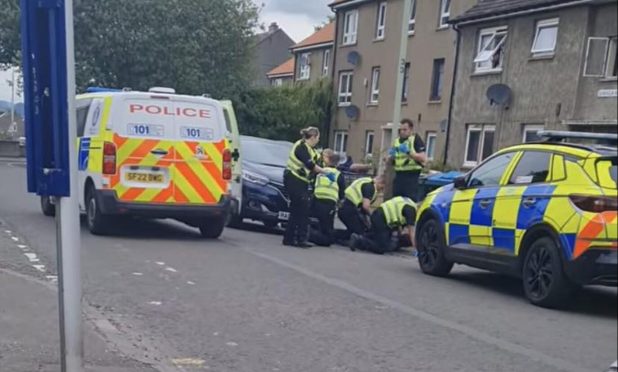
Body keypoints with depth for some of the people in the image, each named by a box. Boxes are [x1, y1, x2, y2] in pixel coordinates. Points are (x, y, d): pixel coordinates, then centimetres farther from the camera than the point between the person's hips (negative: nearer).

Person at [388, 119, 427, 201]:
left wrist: (409, 152, -21)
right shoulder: (396, 141, 15)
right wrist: (391, 156, 0)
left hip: (411, 175, -6)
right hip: (398, 175, 6)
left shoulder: (416, 139, -3)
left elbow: (423, 158, -12)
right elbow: (390, 160, 23)